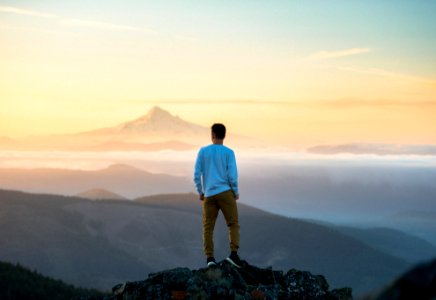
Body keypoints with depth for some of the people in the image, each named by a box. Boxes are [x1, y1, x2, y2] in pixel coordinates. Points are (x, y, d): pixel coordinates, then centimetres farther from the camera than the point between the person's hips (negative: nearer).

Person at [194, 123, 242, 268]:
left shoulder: (203, 151, 5)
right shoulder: (228, 152, -1)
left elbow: (197, 174, 3)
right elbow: (232, 176, -6)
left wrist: (200, 192, 15)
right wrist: (236, 192, 7)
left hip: (208, 195, 2)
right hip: (225, 192, -2)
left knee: (207, 227, 6)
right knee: (233, 224, 4)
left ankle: (209, 257, -5)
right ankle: (233, 253, -12)